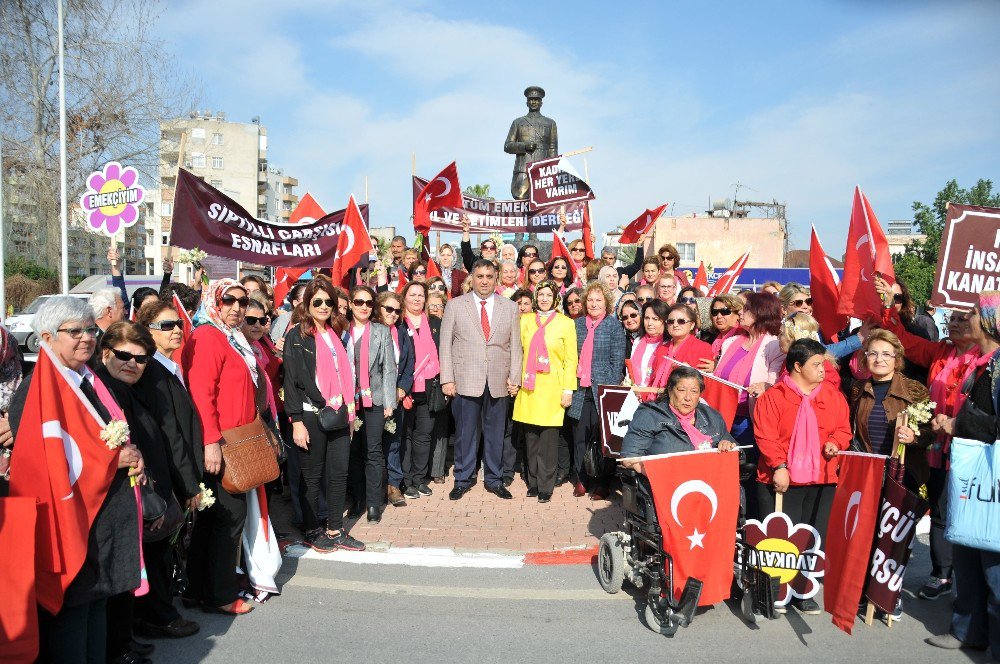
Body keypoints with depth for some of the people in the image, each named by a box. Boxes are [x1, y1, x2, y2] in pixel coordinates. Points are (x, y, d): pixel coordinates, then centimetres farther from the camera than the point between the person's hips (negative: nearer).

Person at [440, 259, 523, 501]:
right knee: (465, 433, 5)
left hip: (498, 382, 2)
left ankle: (494, 480, 23)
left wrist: (515, 378, 0)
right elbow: (445, 344, 2)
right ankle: (463, 480, 20)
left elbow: (515, 346, 8)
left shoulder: (510, 308, 9)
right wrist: (447, 379, -5)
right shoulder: (455, 305, 4)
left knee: (495, 433, 9)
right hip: (466, 381, -1)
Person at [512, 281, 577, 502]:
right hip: (528, 388, 3)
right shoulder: (525, 320, 11)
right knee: (530, 438, 6)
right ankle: (533, 483, 19)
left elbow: (571, 359, 1)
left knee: (548, 440, -4)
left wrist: (568, 389, -5)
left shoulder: (566, 323, 3)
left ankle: (545, 487, 7)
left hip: (552, 389, -3)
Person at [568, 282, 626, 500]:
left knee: (600, 436, 1)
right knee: (579, 435, 6)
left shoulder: (614, 326, 1)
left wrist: (610, 389, -9)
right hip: (580, 390, 3)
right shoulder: (577, 324, 12)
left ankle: (601, 484, 11)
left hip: (602, 390, -3)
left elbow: (617, 361, -3)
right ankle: (581, 480, 17)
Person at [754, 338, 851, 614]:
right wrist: (779, 466, -19)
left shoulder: (833, 396, 9)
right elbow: (765, 436, -11)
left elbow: (843, 428, 14)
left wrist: (835, 442, -7)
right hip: (781, 481, -4)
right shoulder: (773, 397, -6)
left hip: (822, 480, 4)